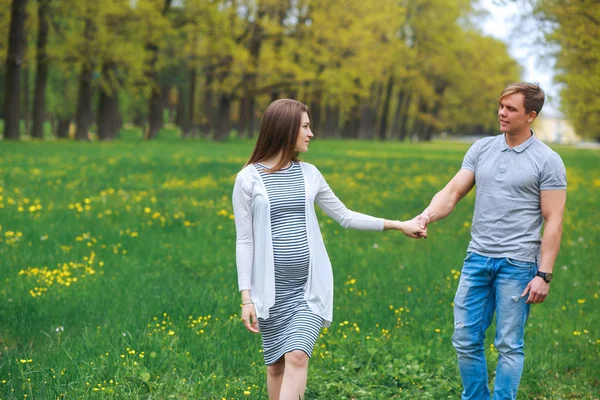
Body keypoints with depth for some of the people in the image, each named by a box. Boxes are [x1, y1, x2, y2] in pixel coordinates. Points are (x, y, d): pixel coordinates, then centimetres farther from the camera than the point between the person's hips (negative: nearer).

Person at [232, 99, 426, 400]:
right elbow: (244, 241, -2)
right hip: (272, 288, -2)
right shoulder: (249, 179, -2)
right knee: (276, 364, 5)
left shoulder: (308, 174, 9)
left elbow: (345, 217, 18)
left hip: (311, 285, 2)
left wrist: (398, 225, 16)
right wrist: (246, 297, -6)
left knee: (297, 357, -14)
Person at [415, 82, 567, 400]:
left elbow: (553, 222, -6)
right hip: (477, 258, 5)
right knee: (465, 340, 7)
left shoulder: (547, 161, -5)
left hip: (517, 263, -4)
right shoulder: (481, 149, 9)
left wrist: (544, 275, -12)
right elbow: (452, 193, 5)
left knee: (509, 346, 1)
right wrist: (426, 216, -16)